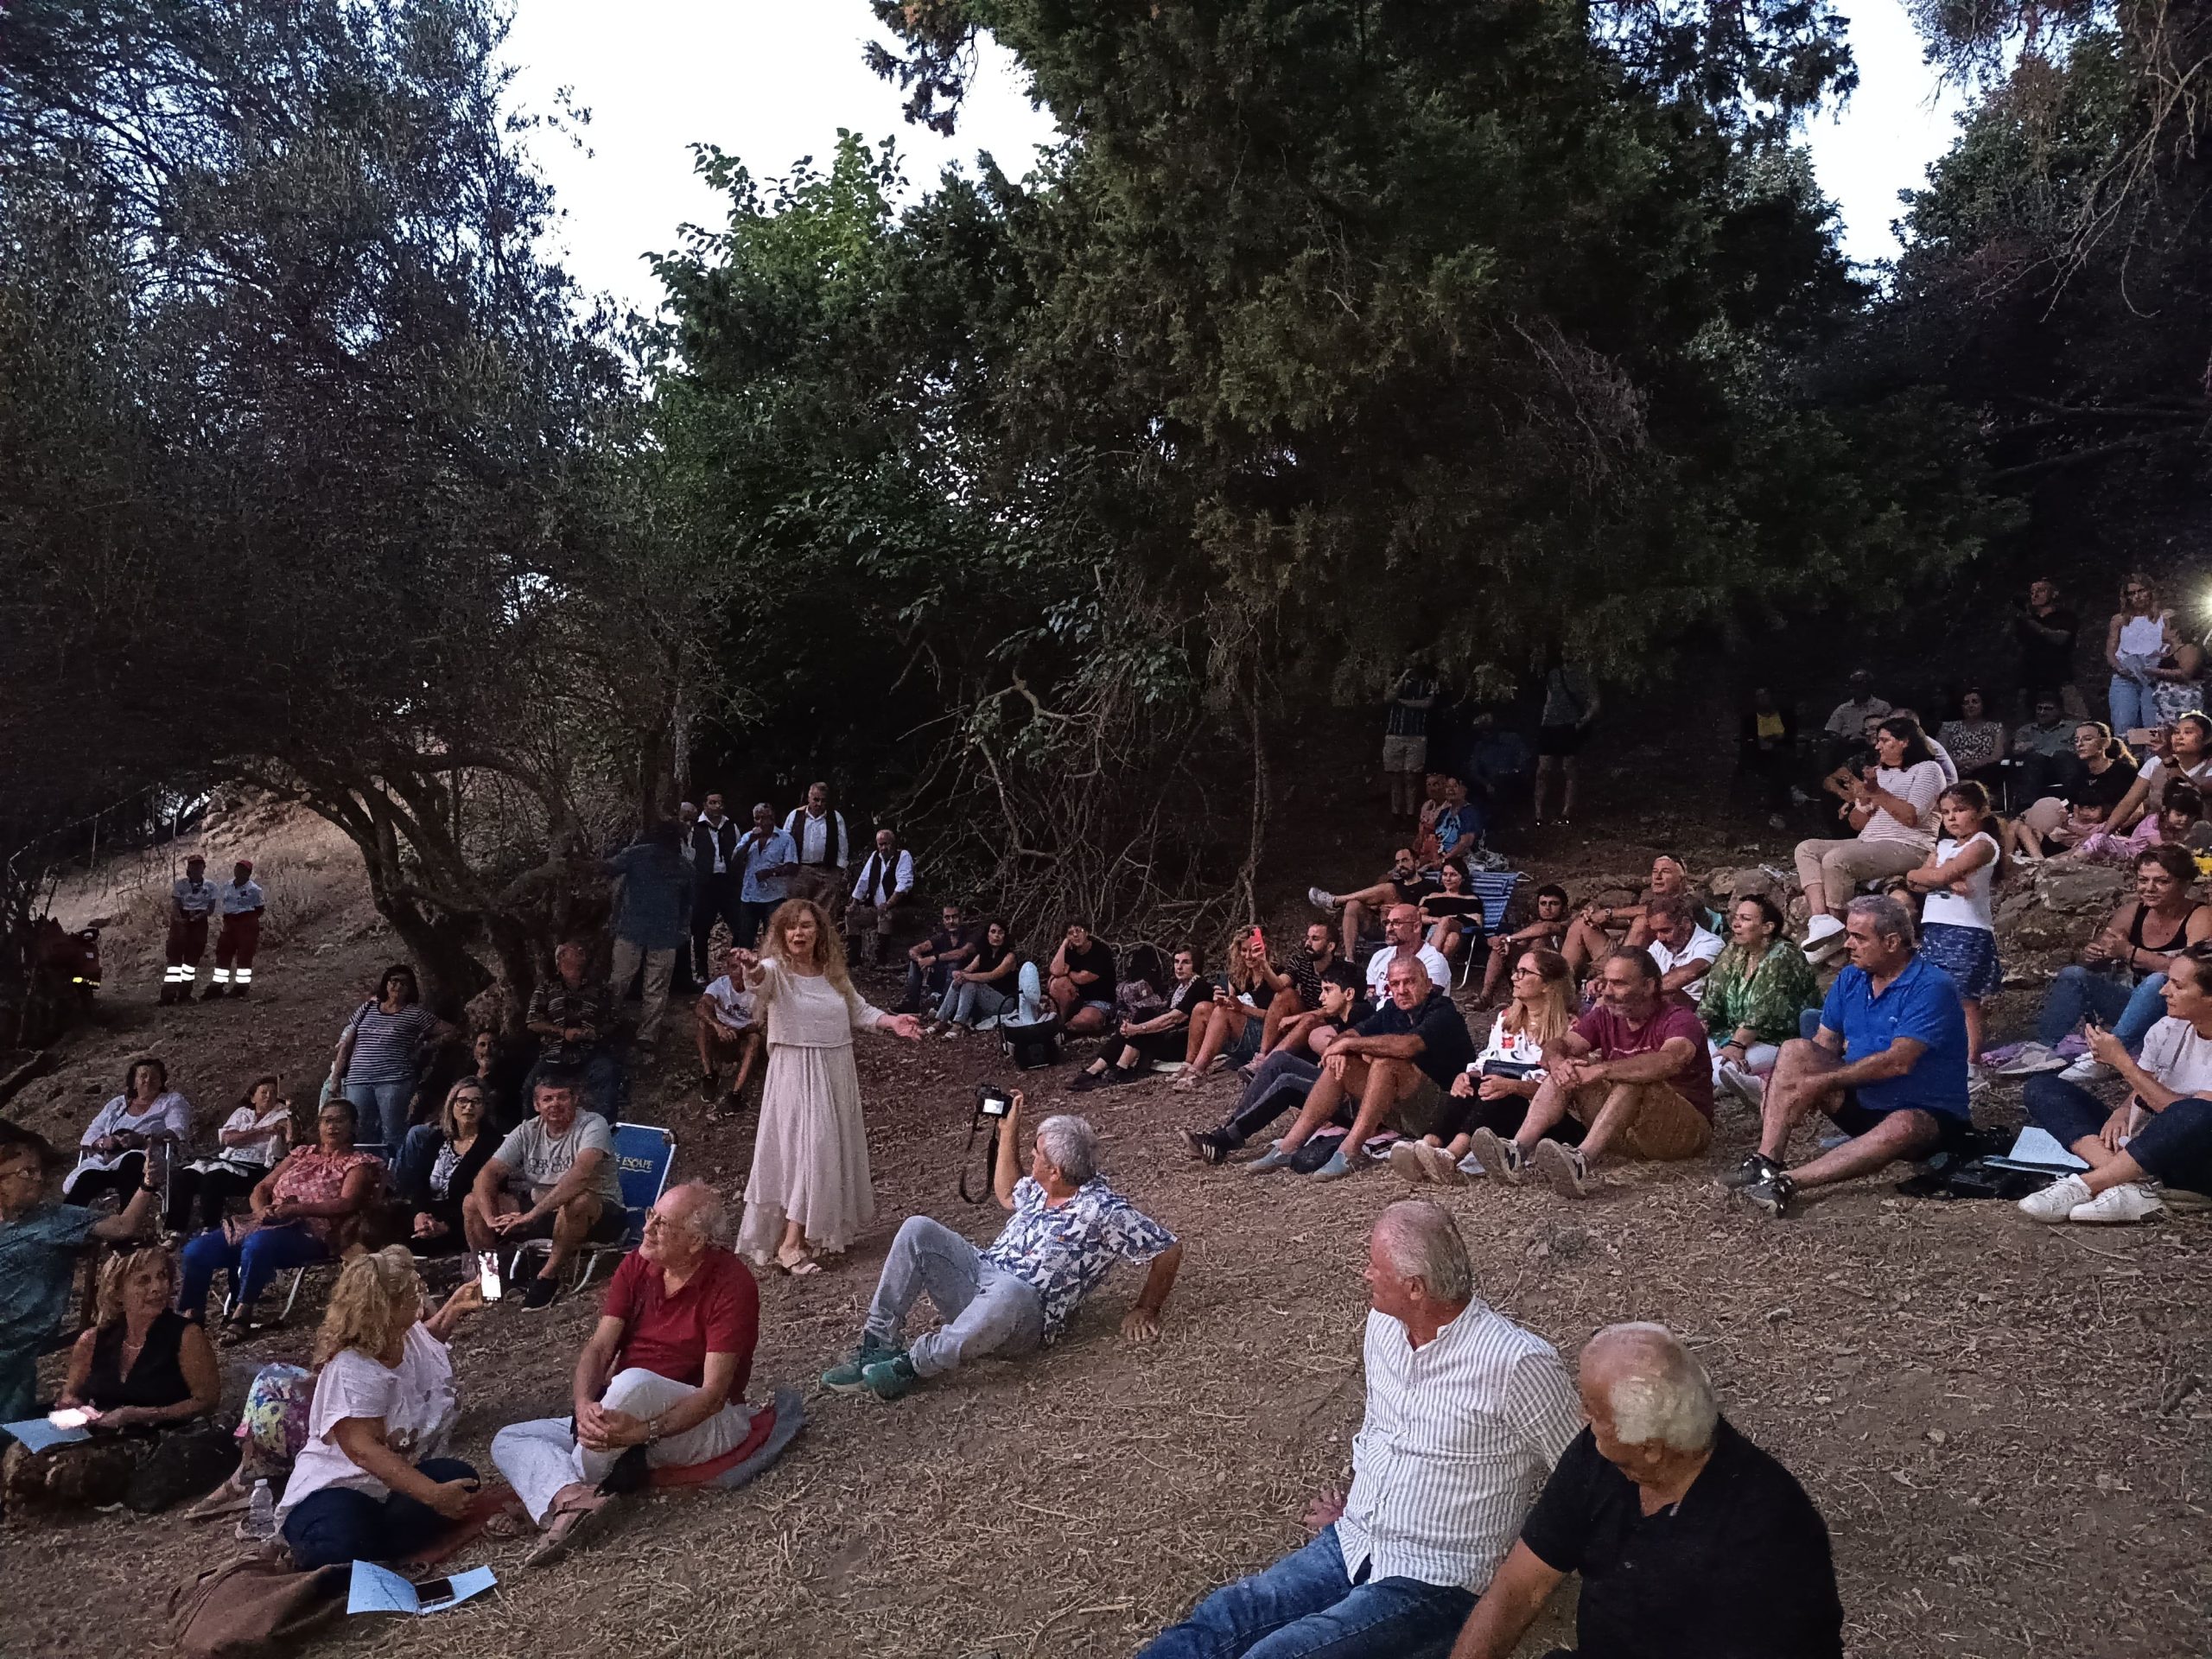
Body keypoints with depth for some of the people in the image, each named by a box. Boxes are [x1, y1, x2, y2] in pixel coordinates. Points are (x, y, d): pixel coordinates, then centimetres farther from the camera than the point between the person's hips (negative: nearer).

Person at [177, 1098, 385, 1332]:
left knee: (258, 1242, -39)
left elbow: (346, 1203, -9)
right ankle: (191, 1314, -3)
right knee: (197, 1249, -15)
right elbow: (260, 1189, 20)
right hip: (269, 1223, 6)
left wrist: (294, 1209, -20)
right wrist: (262, 1210, -5)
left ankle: (242, 1313, -25)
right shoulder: (301, 1154, 24)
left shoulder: (358, 1162, 8)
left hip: (312, 1232, -6)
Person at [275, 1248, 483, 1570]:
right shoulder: (351, 1369, -24)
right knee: (344, 1548, -40)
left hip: (391, 1482, 8)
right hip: (336, 1487, -8)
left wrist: (452, 1310, 18)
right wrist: (433, 1495, -40)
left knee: (458, 1477, -22)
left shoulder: (408, 1334, 2)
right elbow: (364, 1449, -34)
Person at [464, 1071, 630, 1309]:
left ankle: (548, 1277, -19)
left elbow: (581, 1174, -37)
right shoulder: (527, 1131, -2)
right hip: (541, 1208, 6)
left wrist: (533, 1214, -40)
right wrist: (490, 1218, -25)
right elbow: (487, 1174, -7)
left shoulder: (593, 1125, -20)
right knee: (472, 1203, -6)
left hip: (597, 1215, -5)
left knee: (577, 1201, -40)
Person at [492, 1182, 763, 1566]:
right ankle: (574, 1497, -34)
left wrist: (643, 1432, -36)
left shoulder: (733, 1284, -18)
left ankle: (555, 1499, -17)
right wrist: (584, 1405, -26)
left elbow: (713, 1393, -23)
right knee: (509, 1440, -4)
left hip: (705, 1423, -7)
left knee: (633, 1383, -37)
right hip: (621, 1418, 7)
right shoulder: (637, 1265, 1)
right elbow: (599, 1348, -5)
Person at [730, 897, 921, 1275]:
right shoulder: (777, 971, -11)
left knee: (835, 1149, 14)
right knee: (808, 1149, -14)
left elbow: (858, 1012, 17)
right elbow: (760, 980, -35)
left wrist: (891, 1022, 0)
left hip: (837, 1073, 6)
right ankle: (790, 1244, -9)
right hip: (796, 1074, -6)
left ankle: (827, 1231, 30)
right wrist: (752, 970, -58)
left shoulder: (833, 974, 8)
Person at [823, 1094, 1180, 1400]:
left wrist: (1145, 1310, -3)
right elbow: (1006, 1194, 34)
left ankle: (915, 1363, -30)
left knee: (1009, 1291, -45)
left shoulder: (1103, 1209, -12)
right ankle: (878, 1343, -17)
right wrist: (1009, 1131, 27)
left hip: (1027, 1318, -8)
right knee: (918, 1229, -13)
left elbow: (1168, 1250, -9)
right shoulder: (1040, 1189, 12)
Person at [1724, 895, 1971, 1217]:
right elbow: (1824, 1045, 6)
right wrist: (1783, 1083, -14)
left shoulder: (1931, 987, -18)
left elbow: (1898, 1062, -27)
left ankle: (1788, 1181, -49)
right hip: (1862, 1103, 7)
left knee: (1903, 1127, -41)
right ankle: (1766, 1161, -28)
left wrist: (1820, 1082, -26)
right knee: (1795, 1050, -14)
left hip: (1927, 1114, -6)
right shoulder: (1851, 979, 5)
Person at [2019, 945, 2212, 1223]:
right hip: (2142, 1152, 7)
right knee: (2041, 1088, -6)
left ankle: (2085, 1185, -31)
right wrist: (2122, 1112, -10)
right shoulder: (2167, 1029, 6)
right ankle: (2128, 1180, -29)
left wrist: (2122, 1062, -18)